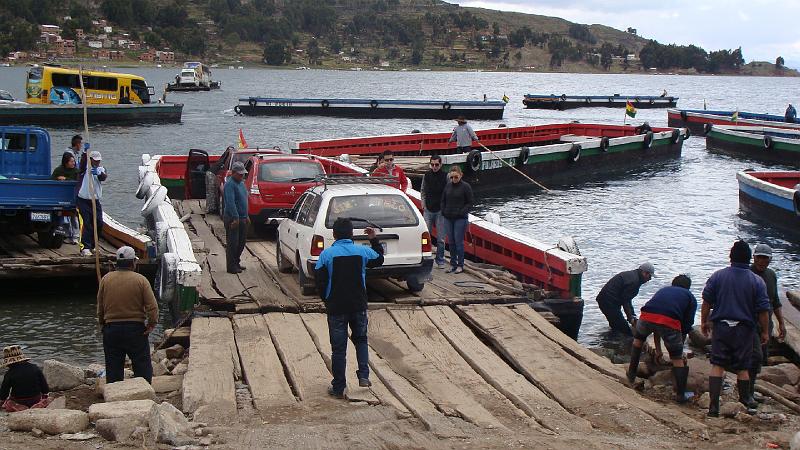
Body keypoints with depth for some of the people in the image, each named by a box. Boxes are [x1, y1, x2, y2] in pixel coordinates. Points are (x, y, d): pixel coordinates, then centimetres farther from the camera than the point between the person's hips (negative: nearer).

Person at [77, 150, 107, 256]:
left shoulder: (101, 169, 8)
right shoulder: (85, 168, -1)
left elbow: (104, 177, -14)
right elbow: (82, 163, -25)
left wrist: (98, 173, -36)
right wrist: (85, 152, -41)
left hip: (96, 201, 5)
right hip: (83, 200, -5)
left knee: (99, 224, 5)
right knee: (86, 224, -10)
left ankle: (92, 246, 21)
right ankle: (85, 248, -9)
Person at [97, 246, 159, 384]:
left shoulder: (106, 279, 0)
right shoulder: (140, 280, -8)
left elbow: (100, 305, 7)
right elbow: (152, 306, -14)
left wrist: (101, 323, 18)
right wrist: (152, 323, -6)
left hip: (111, 328, 3)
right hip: (136, 328, -2)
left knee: (113, 367, 11)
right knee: (142, 365, 7)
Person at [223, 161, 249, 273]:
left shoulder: (241, 183, 14)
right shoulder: (230, 184, -15)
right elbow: (230, 202, -24)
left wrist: (246, 216, 21)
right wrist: (236, 218, -28)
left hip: (242, 218, 9)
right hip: (232, 219, -9)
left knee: (241, 241, 15)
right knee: (232, 243, -4)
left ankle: (236, 263, 26)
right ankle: (231, 266, 1)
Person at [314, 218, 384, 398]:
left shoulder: (327, 254, -9)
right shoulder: (362, 251, -2)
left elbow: (319, 281, -9)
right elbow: (379, 259, 19)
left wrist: (326, 300, 7)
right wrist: (374, 240, 28)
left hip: (336, 308, -2)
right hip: (359, 306, 2)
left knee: (338, 348, 5)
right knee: (361, 339, 24)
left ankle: (338, 388, 10)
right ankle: (364, 375, 12)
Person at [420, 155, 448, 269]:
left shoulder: (446, 176, -5)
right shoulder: (426, 176, 4)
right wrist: (423, 204, 5)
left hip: (440, 211, -2)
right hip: (428, 210, 2)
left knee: (441, 238, 4)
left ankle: (440, 261, 14)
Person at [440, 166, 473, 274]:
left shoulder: (466, 187, -5)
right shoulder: (448, 186, 8)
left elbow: (469, 203, -3)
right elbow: (443, 200, 17)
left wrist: (461, 212, -13)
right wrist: (444, 212, 3)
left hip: (460, 219, -5)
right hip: (448, 218, 5)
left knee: (459, 241, -4)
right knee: (451, 242, 9)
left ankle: (460, 265, 4)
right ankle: (453, 264, 16)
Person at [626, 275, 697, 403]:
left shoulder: (663, 290, 38)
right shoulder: (690, 298, 28)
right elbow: (686, 326, 25)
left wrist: (658, 349, 49)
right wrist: (679, 345, 40)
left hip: (647, 316, 3)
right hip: (670, 321, -3)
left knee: (638, 339, 35)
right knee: (677, 358, 14)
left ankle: (631, 373, 39)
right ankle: (680, 394, 15)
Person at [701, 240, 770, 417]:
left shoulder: (717, 276, -3)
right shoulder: (757, 281, -6)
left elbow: (706, 302, 0)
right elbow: (763, 311, -5)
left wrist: (704, 322, 13)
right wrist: (765, 332, 7)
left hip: (721, 326, 0)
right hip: (744, 329, 0)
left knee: (717, 366, 2)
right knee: (742, 367, 14)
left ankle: (714, 405, -4)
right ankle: (745, 399, 32)